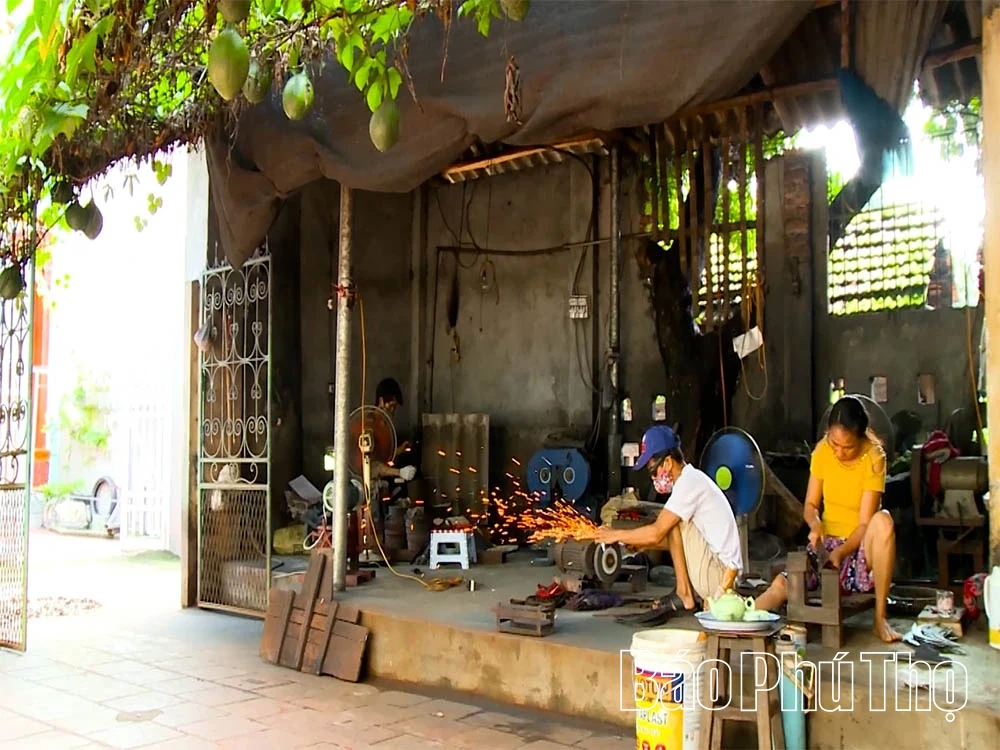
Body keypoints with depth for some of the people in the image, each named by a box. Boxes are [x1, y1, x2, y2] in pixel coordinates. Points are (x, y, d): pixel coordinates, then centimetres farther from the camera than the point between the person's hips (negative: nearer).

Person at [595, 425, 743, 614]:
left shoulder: (689, 482, -16)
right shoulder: (692, 479, 14)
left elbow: (656, 534, -20)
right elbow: (676, 540, 20)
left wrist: (616, 535, -6)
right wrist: (637, 542, 10)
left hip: (719, 574, -10)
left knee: (673, 522, -11)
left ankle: (684, 594, -6)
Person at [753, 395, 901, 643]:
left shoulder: (874, 458, -13)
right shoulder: (822, 452, -2)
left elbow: (865, 524, -15)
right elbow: (810, 505, 5)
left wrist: (840, 553, -30)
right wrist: (815, 524, -17)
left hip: (858, 548, -3)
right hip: (827, 542, 3)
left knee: (883, 520, -36)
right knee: (782, 584, -24)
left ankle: (880, 617, -27)